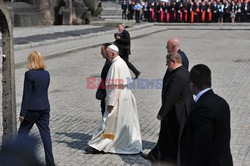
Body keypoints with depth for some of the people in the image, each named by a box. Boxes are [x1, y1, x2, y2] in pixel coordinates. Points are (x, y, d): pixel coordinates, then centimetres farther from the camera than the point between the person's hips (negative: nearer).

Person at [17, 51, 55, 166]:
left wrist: (23, 113, -10)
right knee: (45, 133, 8)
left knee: (23, 132, 9)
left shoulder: (29, 74, -13)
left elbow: (27, 94, -13)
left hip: (32, 109, -5)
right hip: (45, 108, 5)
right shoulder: (46, 74, 5)